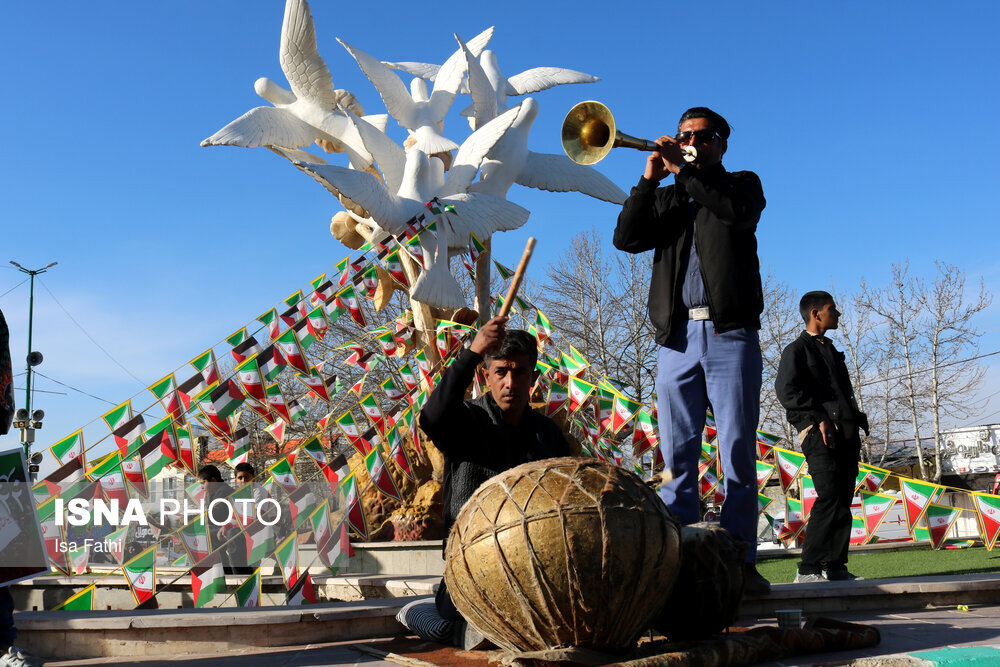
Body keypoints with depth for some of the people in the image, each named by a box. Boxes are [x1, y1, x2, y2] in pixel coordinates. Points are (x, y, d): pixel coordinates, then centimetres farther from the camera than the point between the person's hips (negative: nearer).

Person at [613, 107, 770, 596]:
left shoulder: (742, 184, 16)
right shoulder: (665, 199, 23)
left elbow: (743, 211, -9)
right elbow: (626, 238, 6)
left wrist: (684, 171, -8)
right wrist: (651, 179, -2)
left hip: (730, 335, -2)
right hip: (676, 338, 3)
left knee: (738, 453, -5)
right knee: (677, 455, -2)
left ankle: (740, 561, -1)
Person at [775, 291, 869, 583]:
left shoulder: (831, 351, 28)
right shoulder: (796, 349, 3)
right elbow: (786, 391, -10)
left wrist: (857, 419, 12)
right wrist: (819, 417, -16)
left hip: (845, 434, 8)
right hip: (819, 434, -8)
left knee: (843, 501, 4)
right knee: (829, 498, -17)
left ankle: (835, 566, 9)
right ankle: (808, 569, -15)